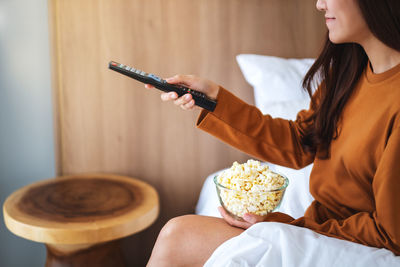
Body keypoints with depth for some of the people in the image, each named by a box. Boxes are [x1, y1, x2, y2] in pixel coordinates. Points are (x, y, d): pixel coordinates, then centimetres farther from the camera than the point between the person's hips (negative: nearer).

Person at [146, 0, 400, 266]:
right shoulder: (348, 69, 2)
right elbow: (297, 144, 7)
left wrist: (285, 225, -17)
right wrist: (214, 96, 3)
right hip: (319, 223, 7)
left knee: (176, 236, -11)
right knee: (176, 232, -3)